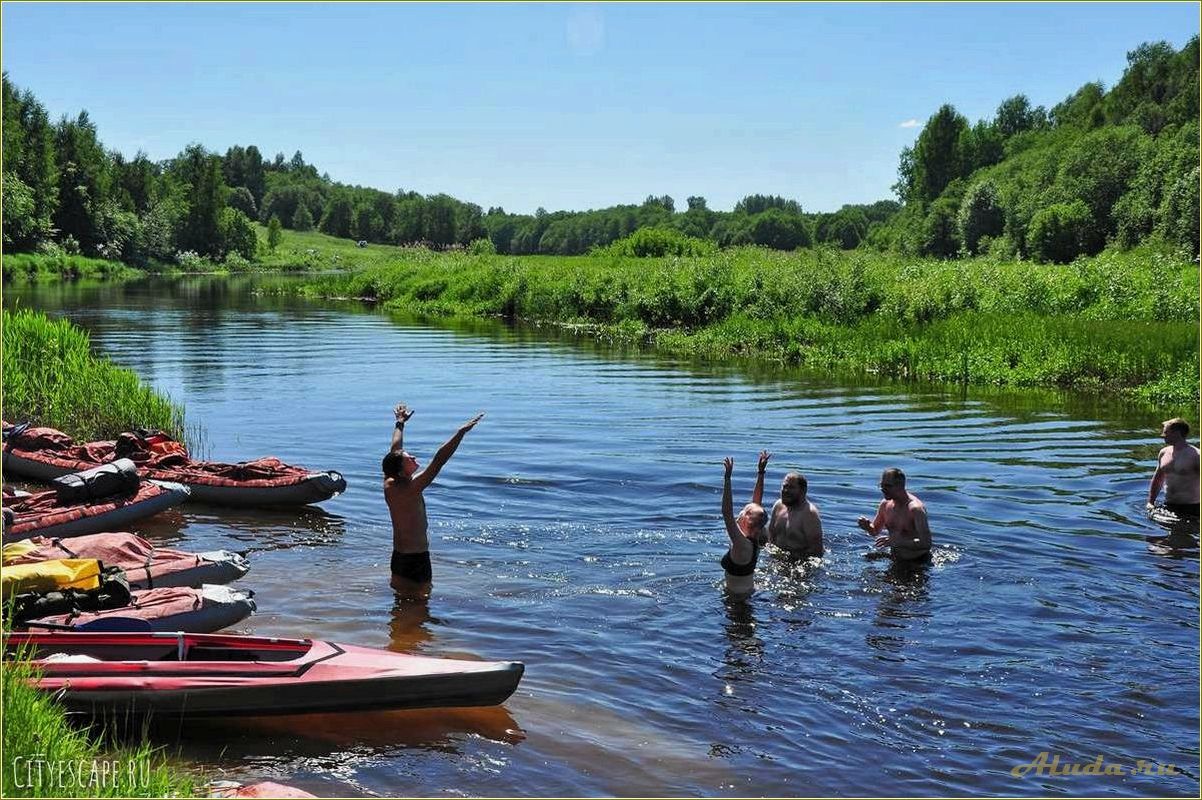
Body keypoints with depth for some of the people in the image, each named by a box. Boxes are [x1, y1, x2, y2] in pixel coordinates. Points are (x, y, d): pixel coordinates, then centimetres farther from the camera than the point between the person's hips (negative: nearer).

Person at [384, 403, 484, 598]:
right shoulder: (411, 488, -24)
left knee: (402, 594, 21)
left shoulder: (389, 484, -1)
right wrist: (462, 431, -31)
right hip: (416, 558, -9)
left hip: (398, 555, 9)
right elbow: (439, 460, -29)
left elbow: (395, 450, 13)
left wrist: (400, 423, 27)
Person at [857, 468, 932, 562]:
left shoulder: (915, 508, -21)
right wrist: (868, 526, -7)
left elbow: (927, 544, -28)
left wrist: (898, 542, -36)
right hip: (896, 560, 6)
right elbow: (875, 531, 17)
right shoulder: (885, 504, 1)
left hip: (918, 562, -6)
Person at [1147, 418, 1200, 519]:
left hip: (1190, 508, -6)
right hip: (1168, 506, 6)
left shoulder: (1194, 455, -12)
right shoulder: (1164, 453, 8)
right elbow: (1157, 479, 20)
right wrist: (1150, 502, 13)